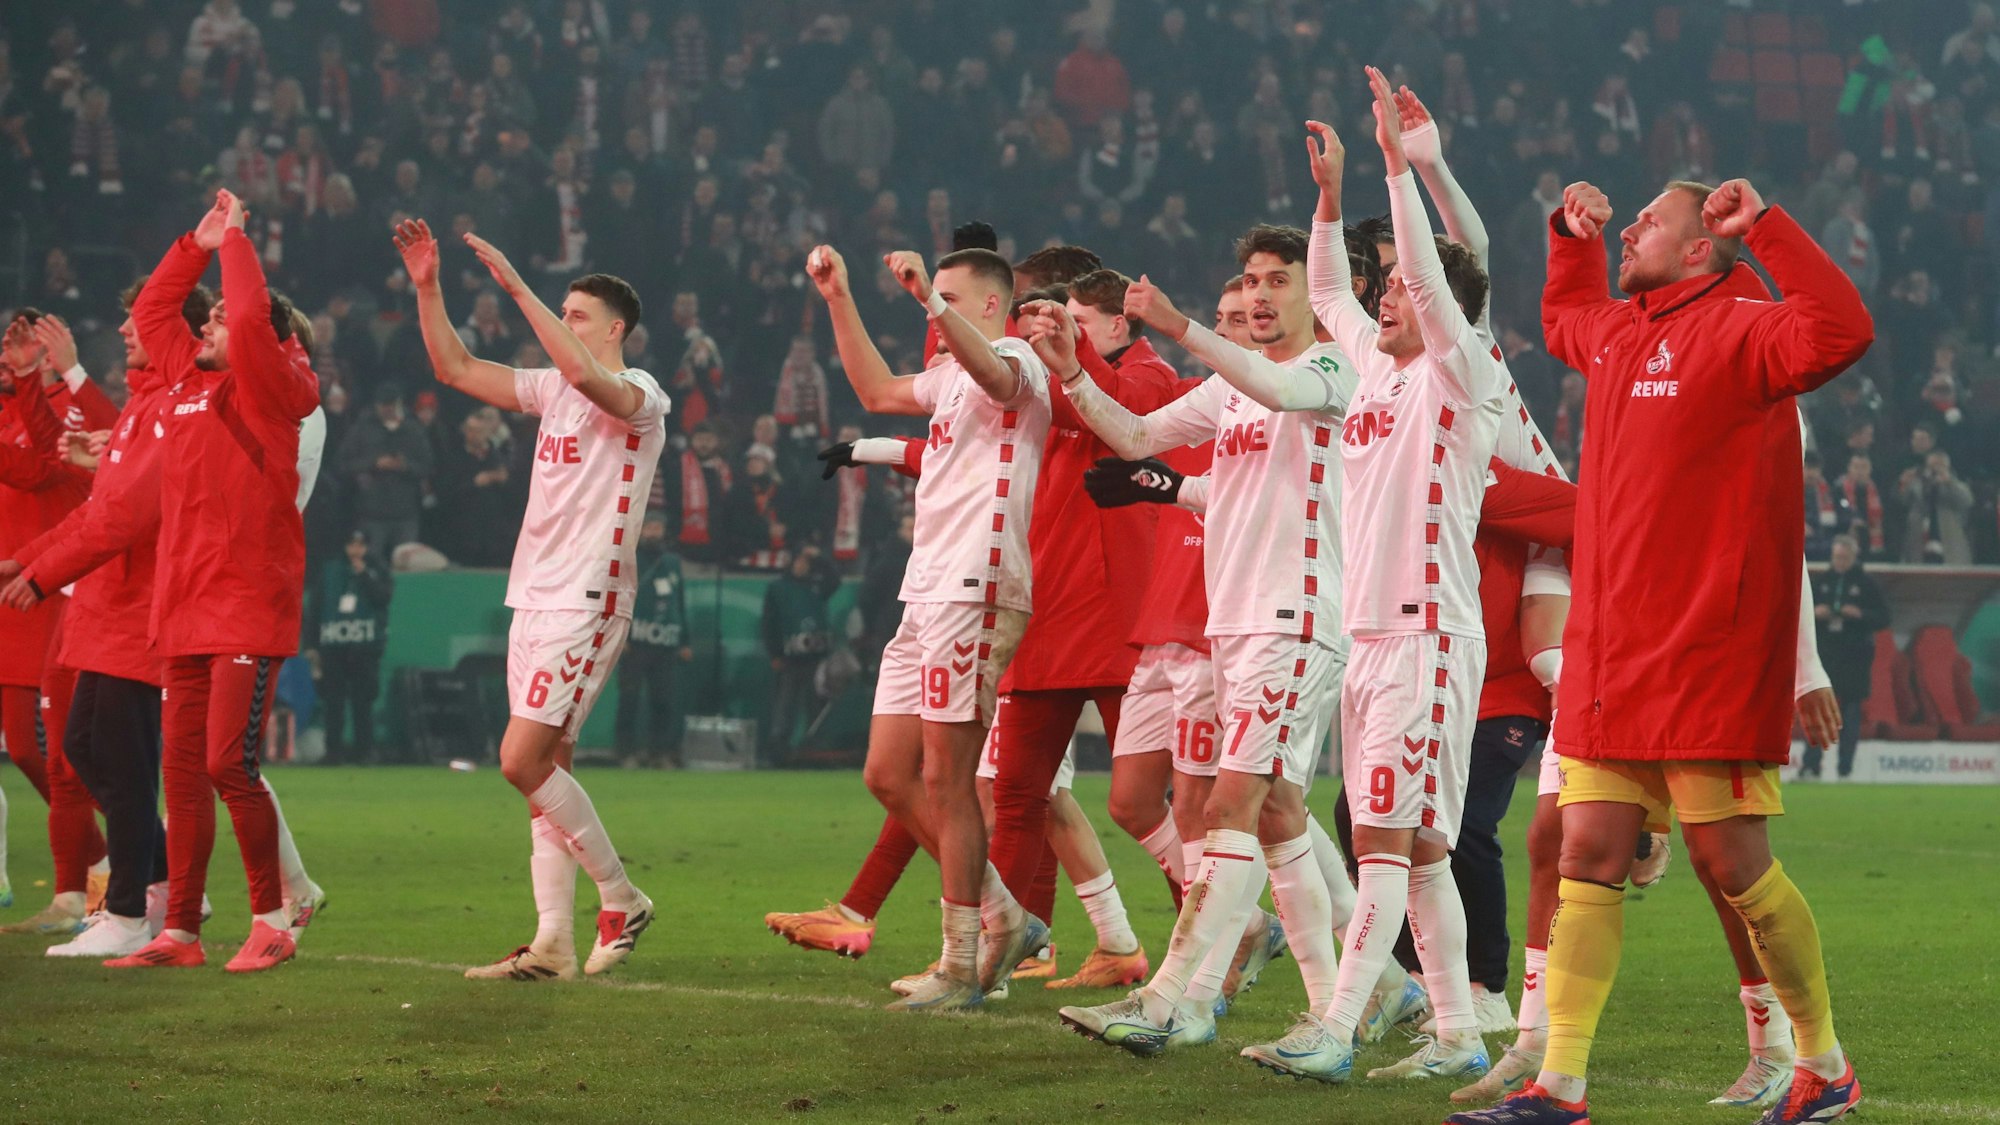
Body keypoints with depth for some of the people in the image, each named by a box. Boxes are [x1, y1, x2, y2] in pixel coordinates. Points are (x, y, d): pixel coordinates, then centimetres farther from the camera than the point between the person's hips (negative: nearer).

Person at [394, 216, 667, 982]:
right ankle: (554, 944, 5)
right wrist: (426, 288, 7)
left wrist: (517, 288, -30)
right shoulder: (556, 390, 16)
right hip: (535, 599, 9)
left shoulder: (640, 397, -8)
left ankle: (621, 899, -1)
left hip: (587, 603, -9)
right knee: (546, 770, 5)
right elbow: (455, 368, 18)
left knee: (523, 760, -14)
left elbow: (588, 377, -31)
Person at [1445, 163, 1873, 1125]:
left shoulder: (1735, 330, -9)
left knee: (1732, 863, -3)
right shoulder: (1619, 330, 16)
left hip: (1708, 659, -8)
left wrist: (1764, 225, -26)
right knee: (1588, 856, 3)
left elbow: (1838, 333, -31)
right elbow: (1563, 322, 42)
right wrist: (1572, 237, 27)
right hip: (1605, 652, 8)